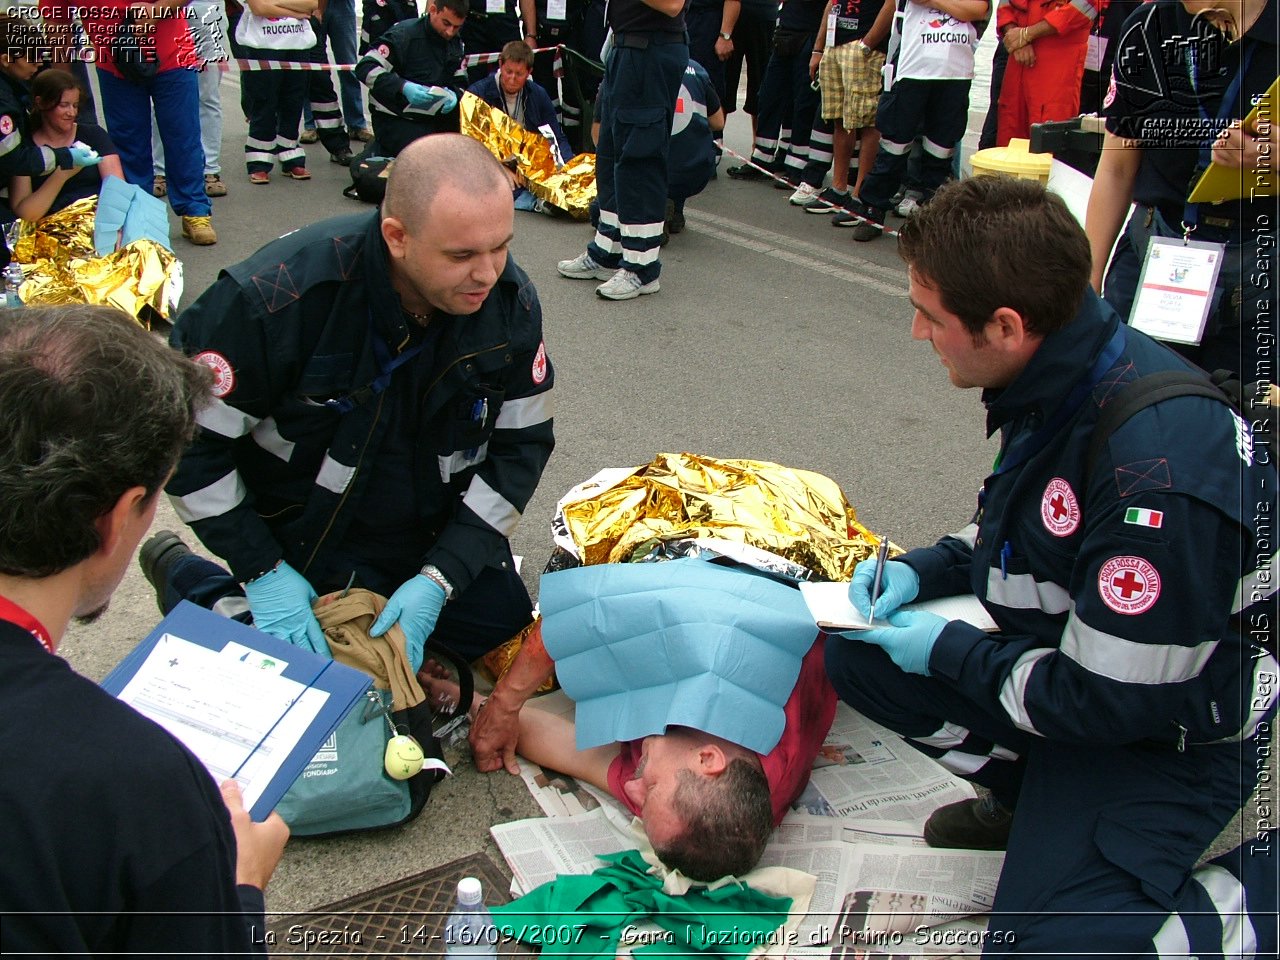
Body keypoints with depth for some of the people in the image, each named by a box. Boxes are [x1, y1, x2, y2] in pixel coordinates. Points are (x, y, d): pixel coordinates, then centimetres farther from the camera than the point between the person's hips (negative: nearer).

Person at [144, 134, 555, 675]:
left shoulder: (510, 301, -18)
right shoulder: (278, 296, -30)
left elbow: (521, 445, -11)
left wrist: (439, 579, -18)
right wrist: (263, 571, -19)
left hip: (438, 530, 4)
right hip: (302, 541, -4)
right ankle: (186, 577, 20)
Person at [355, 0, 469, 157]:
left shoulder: (455, 44, 7)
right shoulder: (404, 33, -16)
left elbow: (459, 82, 12)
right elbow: (365, 68, -22)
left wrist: (453, 94, -14)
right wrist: (403, 87, -35)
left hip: (430, 120, 8)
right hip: (394, 119, -8)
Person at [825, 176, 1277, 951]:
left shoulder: (1156, 471, -36)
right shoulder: (1064, 377, -8)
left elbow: (1110, 703, -26)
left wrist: (948, 651, -14)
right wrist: (926, 570, -4)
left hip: (1164, 733, -8)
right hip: (1080, 660, 8)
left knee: (1048, 937, -17)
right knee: (856, 656, 0)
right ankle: (1039, 799, 11)